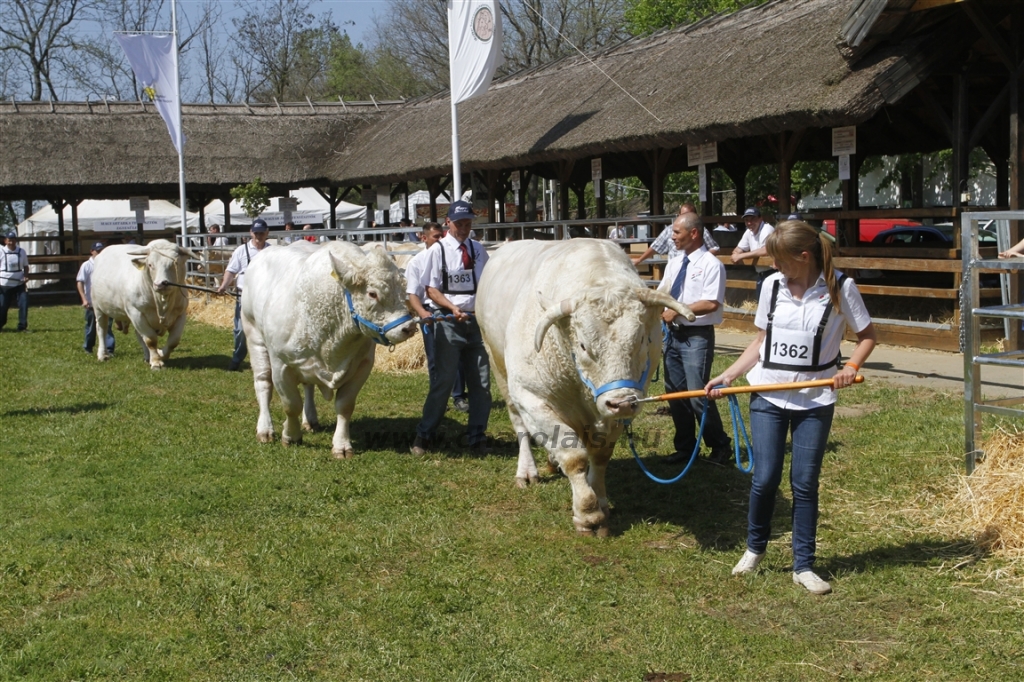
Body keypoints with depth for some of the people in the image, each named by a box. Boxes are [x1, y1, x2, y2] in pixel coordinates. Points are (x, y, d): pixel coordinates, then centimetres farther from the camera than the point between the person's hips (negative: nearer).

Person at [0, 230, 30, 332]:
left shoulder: (21, 252, 4)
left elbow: (25, 266, 13)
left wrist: (26, 276, -5)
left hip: (19, 283, 2)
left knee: (24, 303, -9)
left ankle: (22, 326, -2)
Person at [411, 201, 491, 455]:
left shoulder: (478, 250, 11)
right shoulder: (438, 250, -2)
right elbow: (431, 290, -4)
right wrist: (453, 308, -17)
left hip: (478, 320, 4)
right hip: (449, 321, -4)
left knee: (481, 383, 5)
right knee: (444, 380, -3)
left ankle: (477, 437, 16)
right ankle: (423, 436, 9)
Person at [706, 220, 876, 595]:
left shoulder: (840, 287, -7)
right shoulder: (772, 285, 2)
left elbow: (867, 335, 2)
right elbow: (761, 342, 9)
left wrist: (851, 366, -15)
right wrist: (727, 376, 1)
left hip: (815, 400, -2)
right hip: (767, 396, 2)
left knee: (805, 483, 2)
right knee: (765, 479, 0)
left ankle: (804, 566, 15)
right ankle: (755, 548, 25)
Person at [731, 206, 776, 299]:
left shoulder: (767, 229, -15)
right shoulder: (749, 232, 11)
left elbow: (766, 251, -28)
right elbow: (738, 250, 19)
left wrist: (741, 256, -21)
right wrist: (736, 255, -8)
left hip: (772, 274, -9)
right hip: (761, 274, 9)